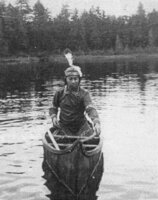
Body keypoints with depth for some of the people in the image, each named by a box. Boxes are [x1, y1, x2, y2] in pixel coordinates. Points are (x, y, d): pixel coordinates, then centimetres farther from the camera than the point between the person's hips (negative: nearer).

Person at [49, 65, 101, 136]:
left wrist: (97, 123, -43)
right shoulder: (59, 93, 0)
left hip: (81, 127, -1)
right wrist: (54, 117, -8)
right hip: (64, 127, 1)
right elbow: (53, 108, 15)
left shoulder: (84, 93, -9)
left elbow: (90, 109, -25)